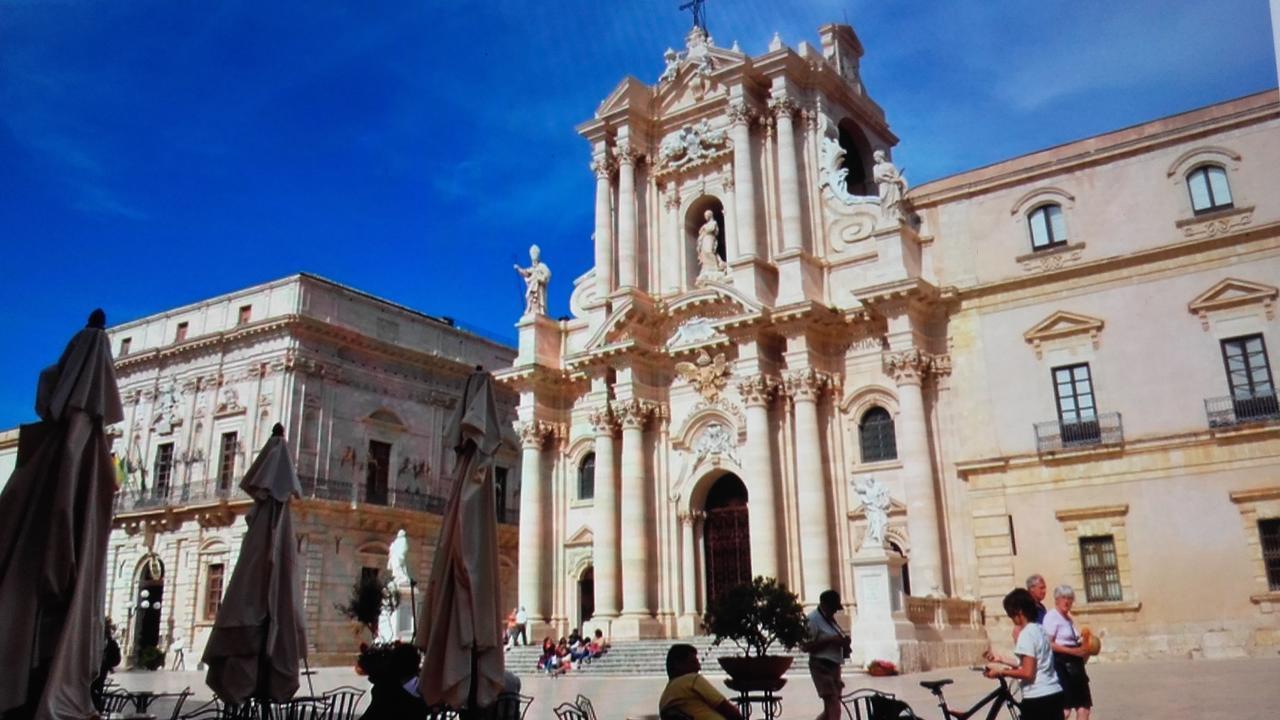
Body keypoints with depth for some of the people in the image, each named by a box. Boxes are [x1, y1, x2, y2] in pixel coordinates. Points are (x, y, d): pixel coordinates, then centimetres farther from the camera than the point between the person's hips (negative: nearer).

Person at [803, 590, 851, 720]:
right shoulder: (813, 619, -11)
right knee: (834, 707, -15)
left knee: (830, 708, 14)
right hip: (821, 666, -9)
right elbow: (805, 646, -17)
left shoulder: (830, 619, 16)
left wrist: (843, 641, 4)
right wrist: (830, 640, -22)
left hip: (834, 665, 9)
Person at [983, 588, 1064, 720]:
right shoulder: (1039, 630, 13)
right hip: (1054, 694, 9)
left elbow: (1028, 672, -19)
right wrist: (1000, 659, 22)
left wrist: (1001, 671, -8)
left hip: (1037, 699, -9)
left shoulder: (1026, 634, -15)